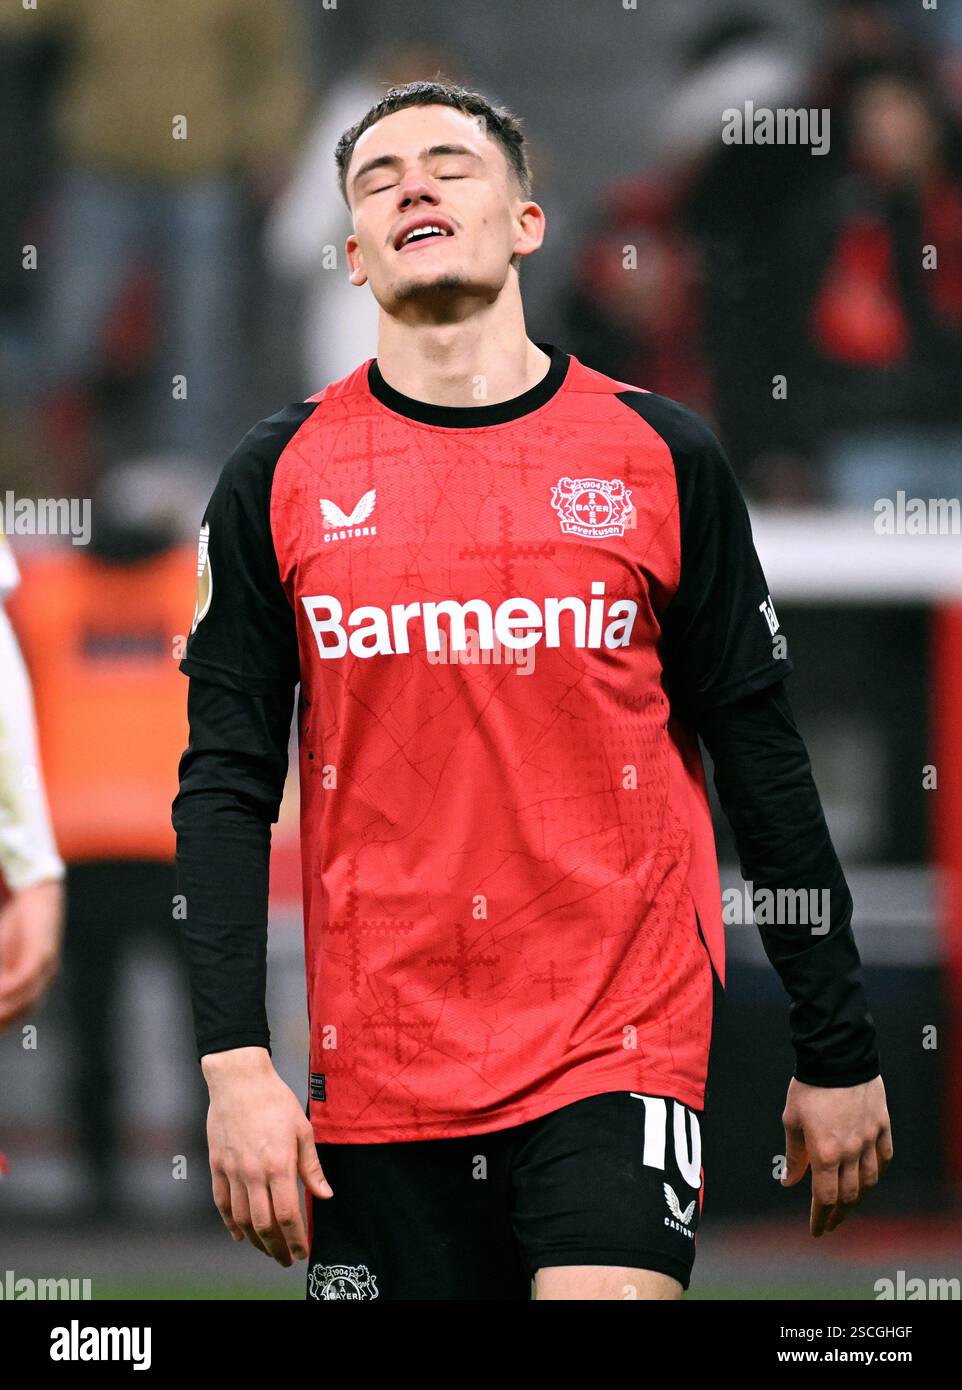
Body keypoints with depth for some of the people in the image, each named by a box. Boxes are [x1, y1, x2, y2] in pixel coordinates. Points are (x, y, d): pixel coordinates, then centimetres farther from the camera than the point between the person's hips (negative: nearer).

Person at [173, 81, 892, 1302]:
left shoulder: (662, 458, 3)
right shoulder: (279, 477, 5)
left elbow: (763, 764, 7)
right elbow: (226, 784, 4)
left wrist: (837, 1051, 6)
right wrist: (235, 1063, -7)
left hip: (620, 1045, -1)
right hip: (378, 1061, 2)